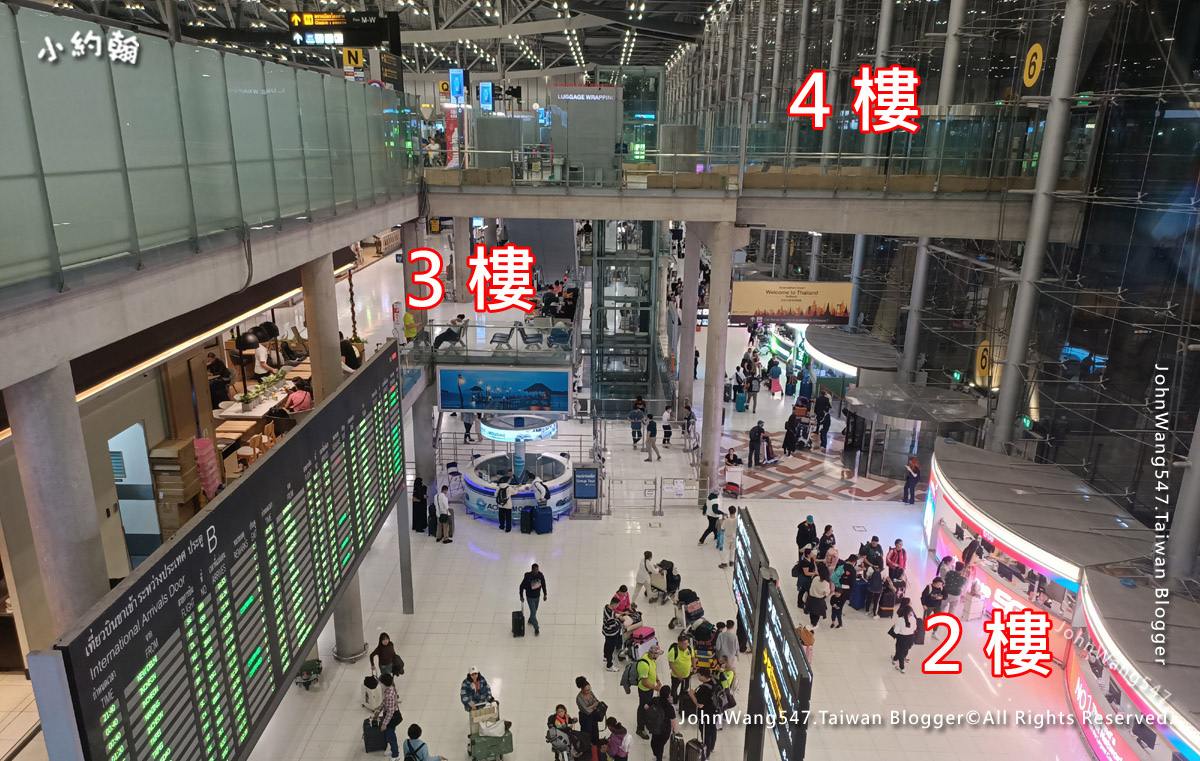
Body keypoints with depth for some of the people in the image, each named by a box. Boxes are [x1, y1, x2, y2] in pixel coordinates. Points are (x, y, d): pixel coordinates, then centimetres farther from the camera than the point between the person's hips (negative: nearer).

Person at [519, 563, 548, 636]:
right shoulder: (527, 577, -28)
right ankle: (536, 628, 7)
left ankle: (530, 621, 48)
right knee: (533, 612, -5)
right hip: (530, 598, -5)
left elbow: (543, 585, 2)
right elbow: (522, 587, -14)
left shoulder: (541, 575, -15)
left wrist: (545, 594, 7)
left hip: (537, 597, 5)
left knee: (534, 611, 22)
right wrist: (521, 596, -7)